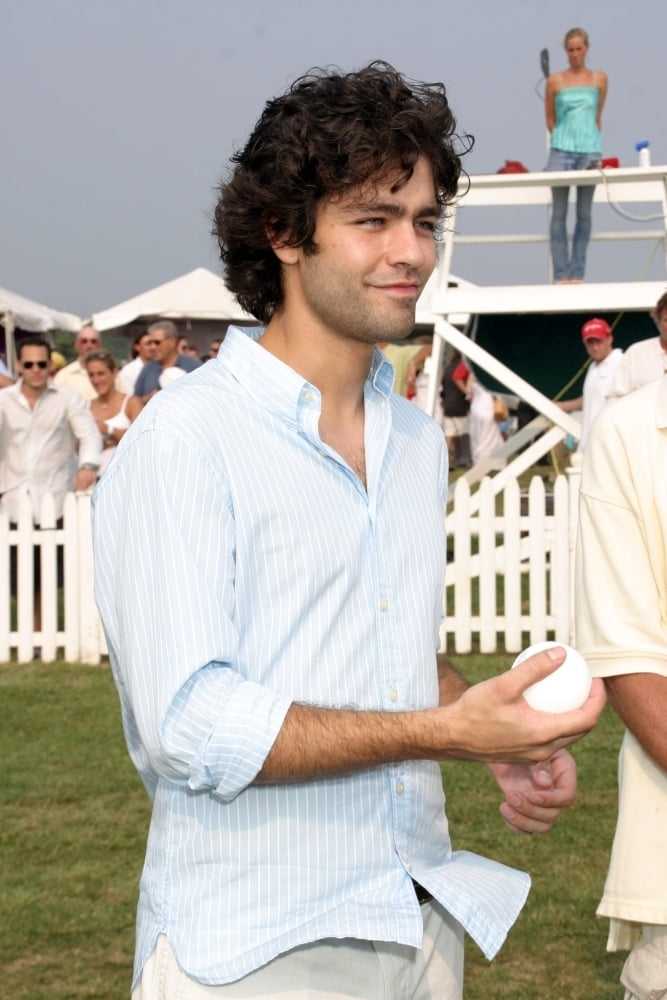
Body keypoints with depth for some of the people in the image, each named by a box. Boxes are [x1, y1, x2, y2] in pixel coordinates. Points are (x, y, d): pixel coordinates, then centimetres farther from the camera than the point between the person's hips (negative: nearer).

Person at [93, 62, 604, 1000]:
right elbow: (188, 726, -21)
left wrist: (510, 743, 0)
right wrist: (449, 731, -25)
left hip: (420, 923, 7)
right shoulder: (186, 440, -14)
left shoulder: (419, 439, 11)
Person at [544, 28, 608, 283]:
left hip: (590, 150, 1)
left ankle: (577, 273, 5)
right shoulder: (555, 81, 4)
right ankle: (561, 274, -1)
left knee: (584, 214, 2)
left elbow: (598, 116, 15)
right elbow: (550, 119, 10)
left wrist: (592, 142, 13)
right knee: (559, 213, -3)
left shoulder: (599, 79, 9)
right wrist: (563, 140, 5)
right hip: (561, 150, -1)